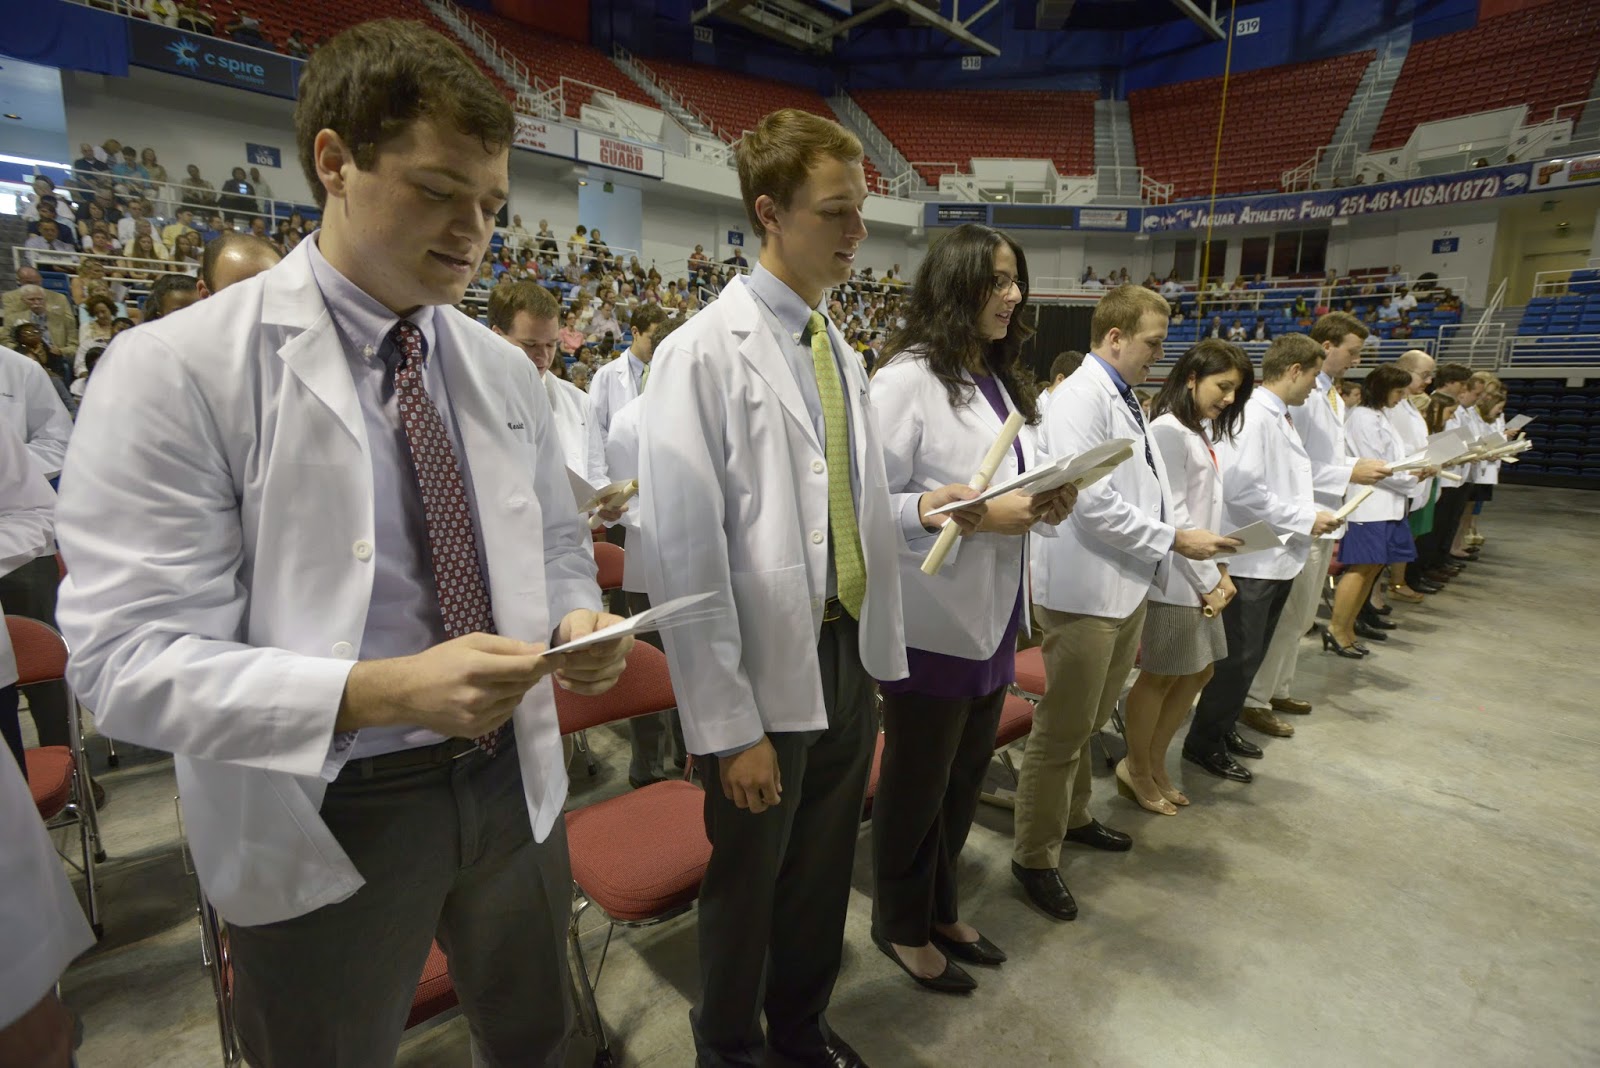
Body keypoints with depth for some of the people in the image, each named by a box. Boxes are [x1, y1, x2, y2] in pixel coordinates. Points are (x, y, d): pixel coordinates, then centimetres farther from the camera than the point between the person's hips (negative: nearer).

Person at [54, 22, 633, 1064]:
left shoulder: (504, 370, 1)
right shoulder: (174, 371, -15)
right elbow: (129, 659, -18)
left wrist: (577, 621, -13)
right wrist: (379, 692, -32)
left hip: (512, 782, 5)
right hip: (326, 822, -4)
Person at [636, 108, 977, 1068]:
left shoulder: (841, 353, 9)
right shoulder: (707, 351, -15)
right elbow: (684, 551, -18)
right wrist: (728, 725, -17)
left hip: (852, 654, 7)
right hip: (767, 671, -6)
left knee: (825, 869, 23)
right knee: (748, 880, 16)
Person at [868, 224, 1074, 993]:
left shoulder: (999, 381, 14)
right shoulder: (907, 378, -14)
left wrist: (1045, 502, -1)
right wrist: (979, 514, -24)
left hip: (992, 613, 8)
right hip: (932, 618, -8)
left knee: (966, 779, 20)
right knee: (916, 783, 11)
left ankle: (940, 910, 42)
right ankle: (901, 925, 34)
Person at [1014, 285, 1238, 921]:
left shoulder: (1123, 398, 14)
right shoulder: (1081, 398, -15)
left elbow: (1143, 487, 16)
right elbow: (1092, 503, -22)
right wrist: (1173, 540, -15)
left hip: (1126, 588, 10)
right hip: (1085, 591, -9)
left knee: (1090, 721, 23)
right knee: (1062, 731, 2)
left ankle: (1072, 817, 42)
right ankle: (1034, 856, 18)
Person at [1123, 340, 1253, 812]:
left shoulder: (1203, 433, 15)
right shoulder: (1169, 430, -14)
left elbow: (1208, 511, 14)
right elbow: (1172, 516, -18)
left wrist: (1219, 570, 5)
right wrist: (1209, 581, -14)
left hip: (1200, 573, 9)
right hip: (1174, 575, -9)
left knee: (1198, 673, 15)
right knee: (1159, 677, 4)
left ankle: (1154, 764, 30)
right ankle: (1137, 770, 22)